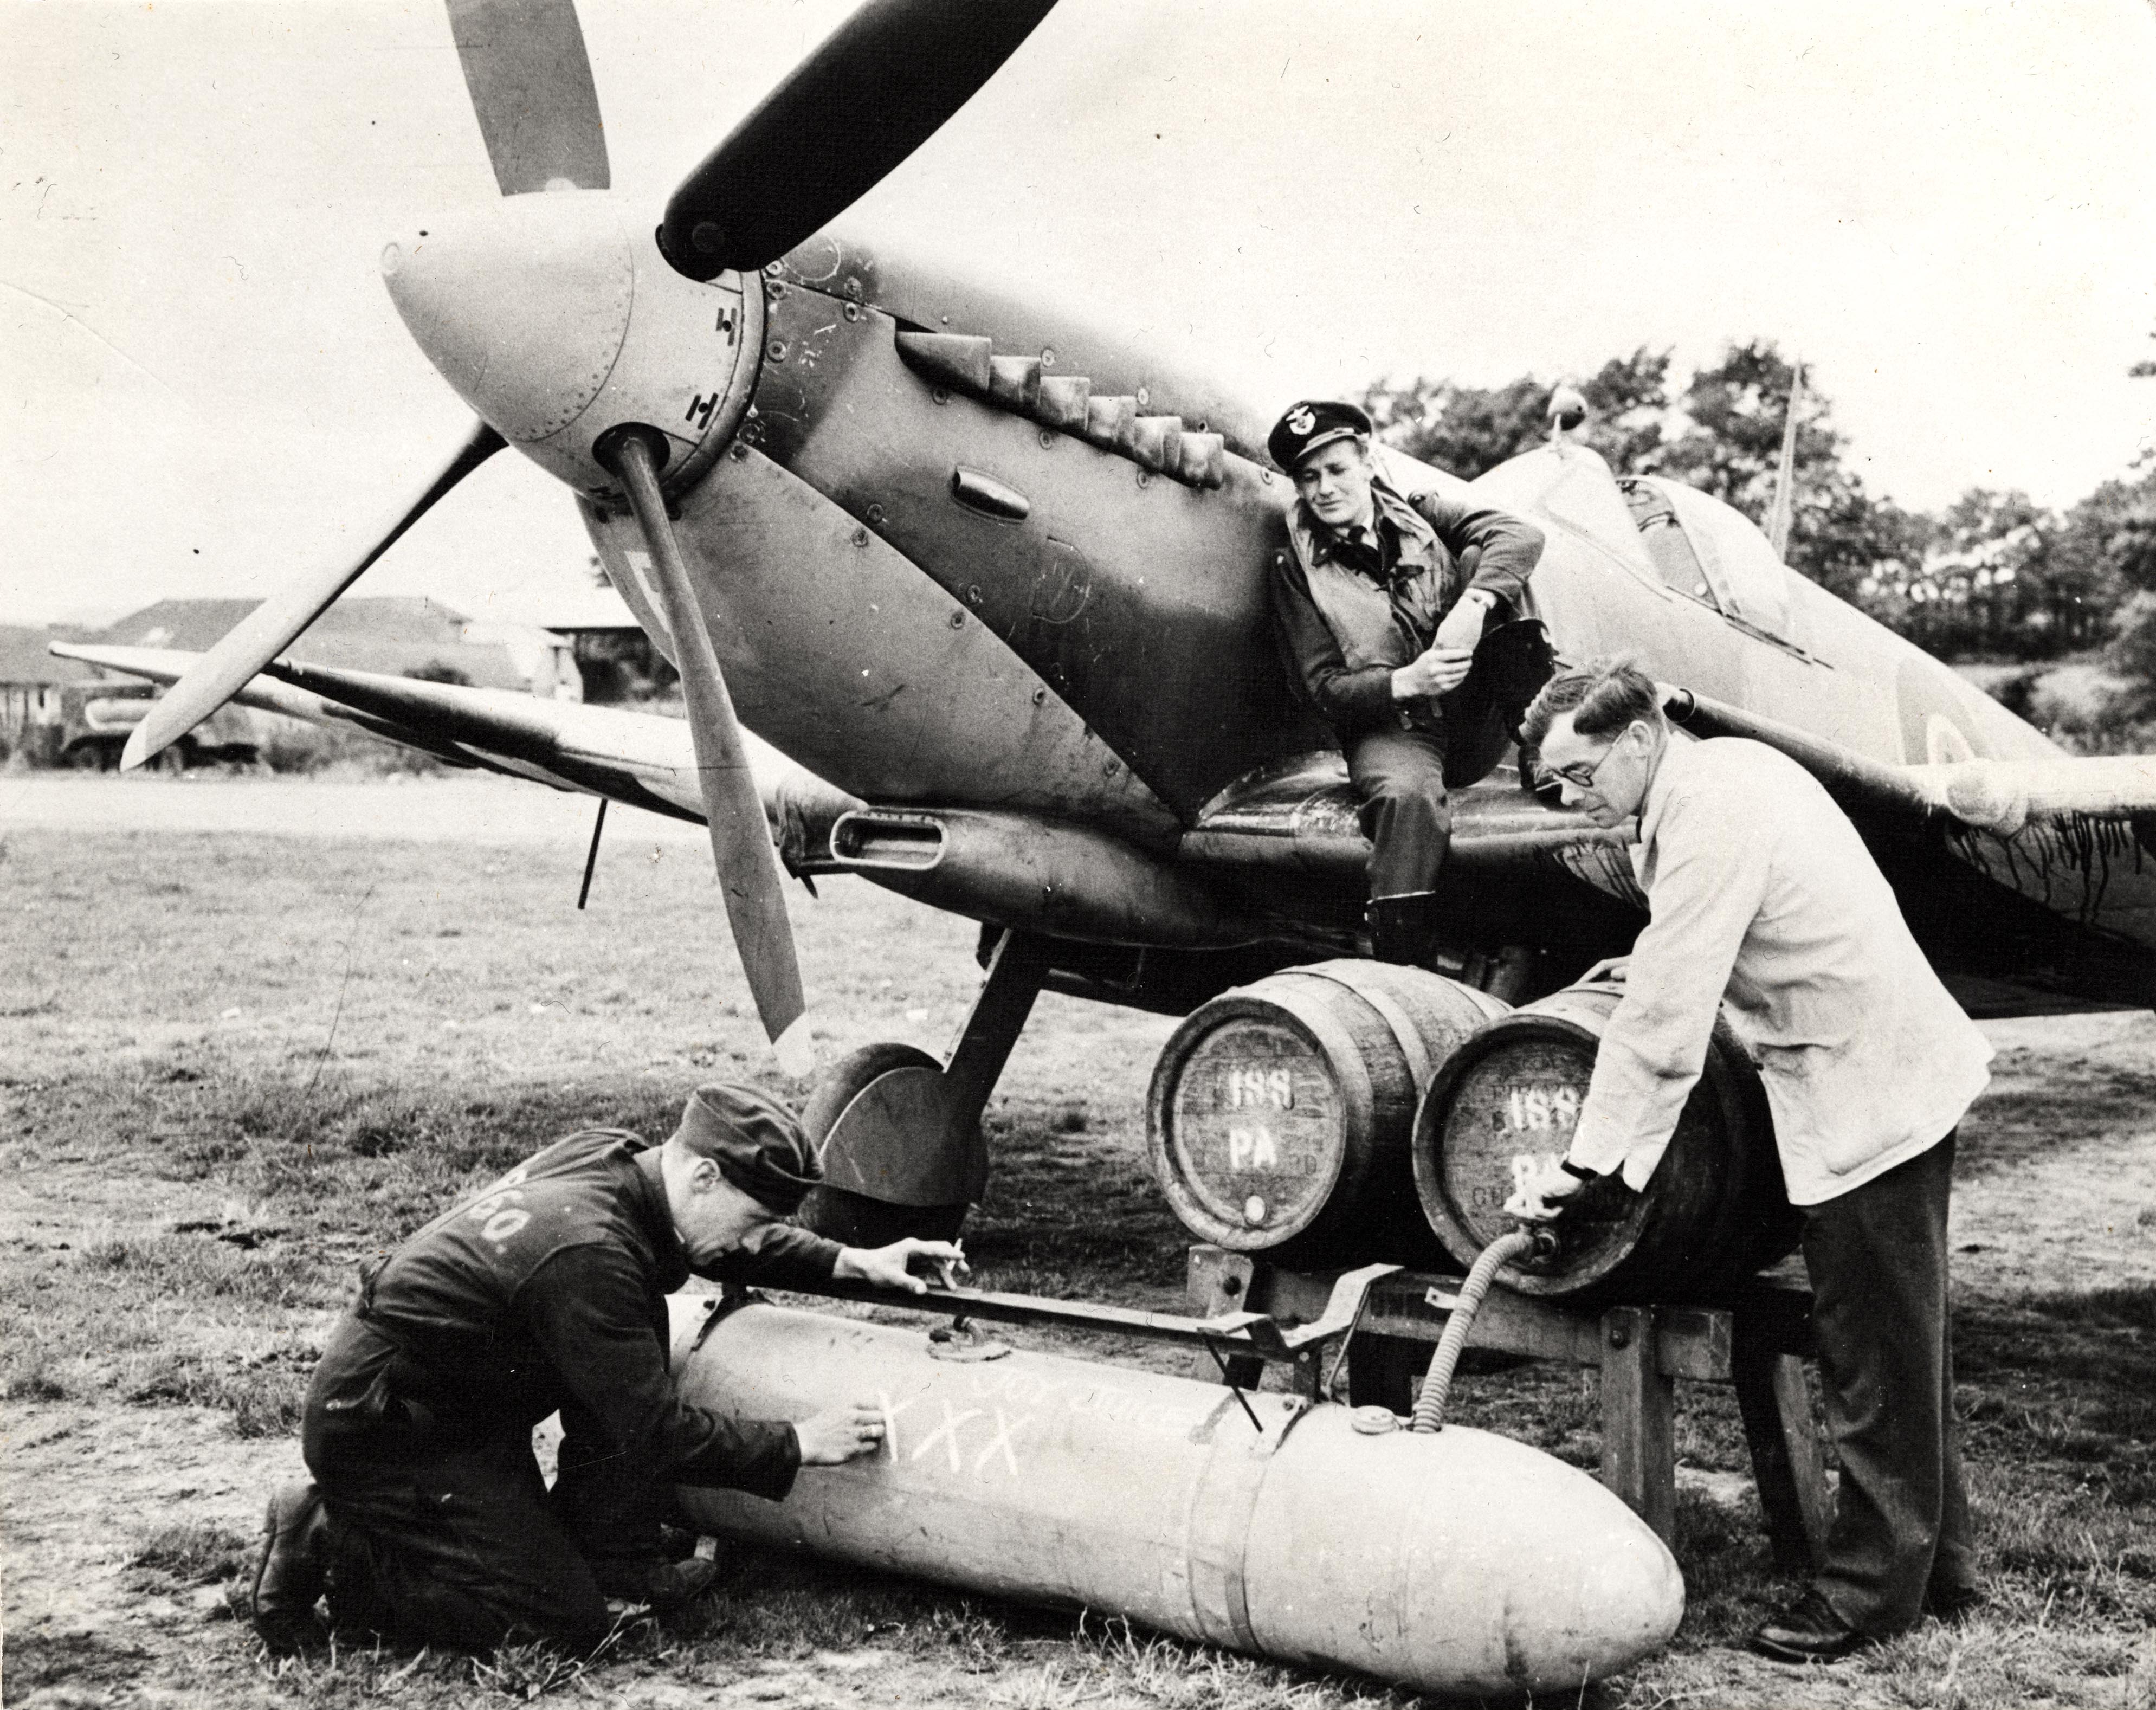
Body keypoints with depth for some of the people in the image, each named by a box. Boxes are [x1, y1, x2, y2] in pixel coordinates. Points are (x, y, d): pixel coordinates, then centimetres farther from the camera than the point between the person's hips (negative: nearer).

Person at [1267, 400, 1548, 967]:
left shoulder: (1420, 517, 9)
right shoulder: (1297, 570, 3)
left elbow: (1521, 535, -9)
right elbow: (1326, 688, -3)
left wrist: (1472, 607, -30)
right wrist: (1408, 682, -22)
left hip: (1477, 720, 2)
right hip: (1393, 728, -2)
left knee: (1481, 560, -15)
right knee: (1409, 798, -39)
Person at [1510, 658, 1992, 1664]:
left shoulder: (1709, 826, -23)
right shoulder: (1731, 764, 6)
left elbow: (1660, 1024, -24)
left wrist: (1582, 1163, -19)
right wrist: (1659, 962, 14)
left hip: (1866, 1095, -10)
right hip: (1898, 1073, 10)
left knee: (1874, 1360, 0)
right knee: (1902, 1345, 18)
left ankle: (1872, 1589, 12)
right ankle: (1938, 1569, 29)